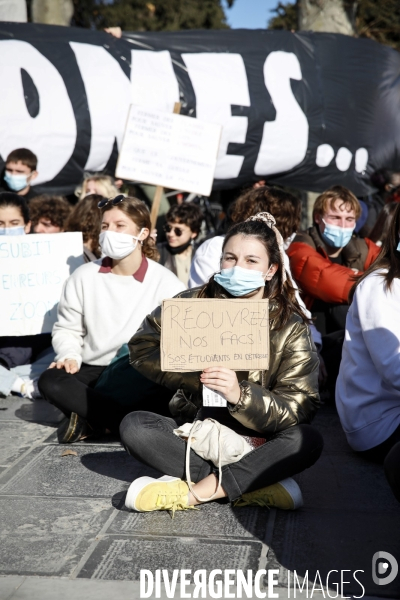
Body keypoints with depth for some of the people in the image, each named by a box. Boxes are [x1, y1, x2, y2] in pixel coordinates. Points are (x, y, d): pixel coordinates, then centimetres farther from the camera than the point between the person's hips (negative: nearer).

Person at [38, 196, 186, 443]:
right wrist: (70, 356, -11)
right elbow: (67, 329, 10)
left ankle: (92, 419, -16)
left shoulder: (166, 283, -4)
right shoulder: (84, 276, 4)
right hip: (93, 371, 3)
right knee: (50, 381, -27)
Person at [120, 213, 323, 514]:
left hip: (257, 441, -1)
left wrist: (241, 395, -30)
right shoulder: (194, 303, -1)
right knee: (133, 426, -24)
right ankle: (256, 484, -27)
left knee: (308, 441, -29)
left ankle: (191, 491, -29)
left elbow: (300, 407, -13)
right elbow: (142, 346, -2)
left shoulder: (290, 328, -6)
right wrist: (196, 378, -16)